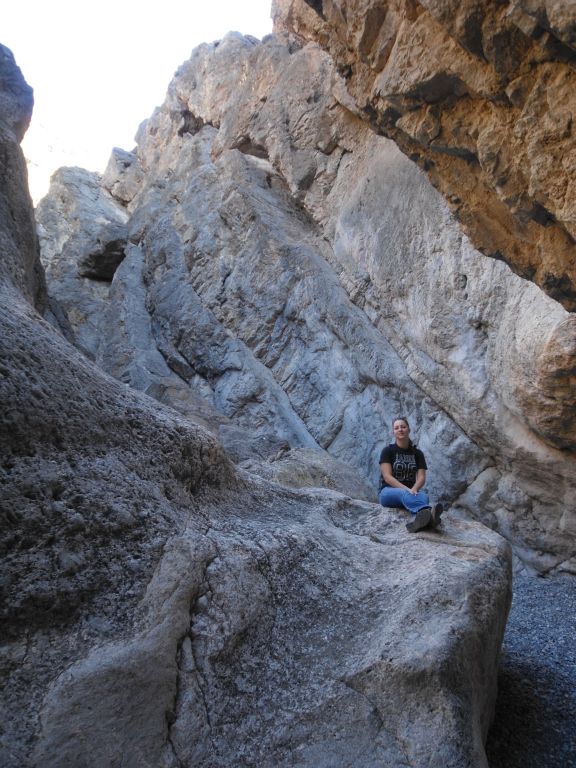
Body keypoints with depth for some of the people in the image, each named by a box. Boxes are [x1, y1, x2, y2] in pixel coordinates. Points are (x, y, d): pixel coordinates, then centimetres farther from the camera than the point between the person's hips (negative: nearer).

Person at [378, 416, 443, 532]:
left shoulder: (417, 453, 11)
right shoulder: (388, 451, 1)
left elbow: (421, 477, 0)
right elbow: (387, 477, -11)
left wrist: (413, 489, -23)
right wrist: (406, 489, -26)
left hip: (411, 490, 3)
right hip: (389, 491, -3)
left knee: (423, 496, -34)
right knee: (404, 494, -39)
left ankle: (419, 520, -72)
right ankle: (428, 513, -74)